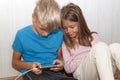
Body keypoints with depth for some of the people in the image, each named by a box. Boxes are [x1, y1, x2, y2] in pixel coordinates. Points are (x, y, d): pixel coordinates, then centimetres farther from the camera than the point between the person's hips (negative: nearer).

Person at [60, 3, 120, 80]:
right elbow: (68, 68, 5)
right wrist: (88, 57, -1)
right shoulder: (66, 43, 15)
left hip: (102, 72, 3)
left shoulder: (93, 36, 21)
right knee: (100, 47, -31)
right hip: (82, 74, -3)